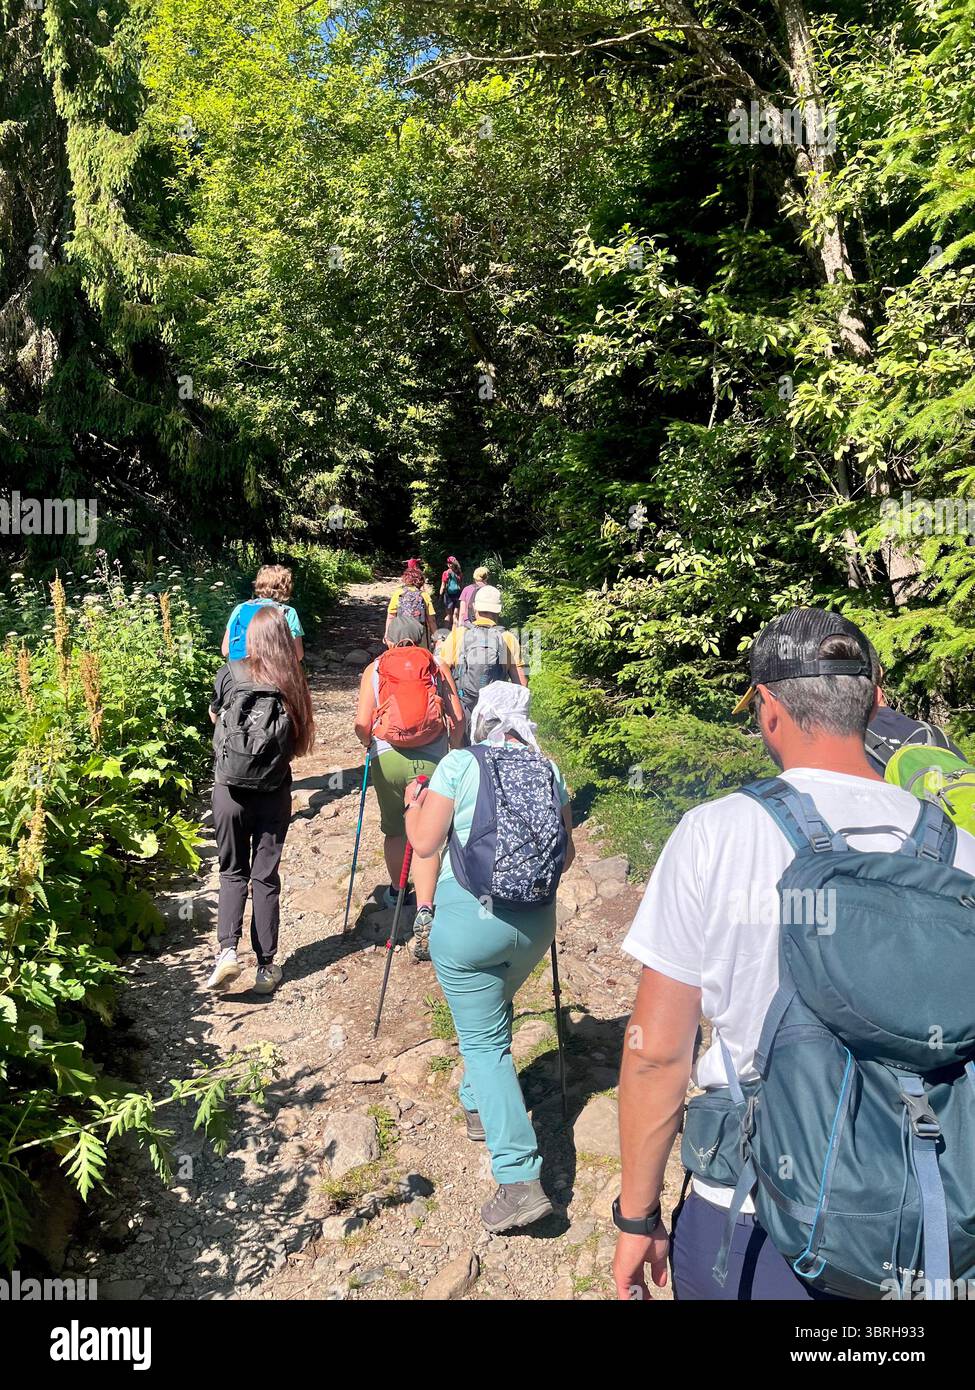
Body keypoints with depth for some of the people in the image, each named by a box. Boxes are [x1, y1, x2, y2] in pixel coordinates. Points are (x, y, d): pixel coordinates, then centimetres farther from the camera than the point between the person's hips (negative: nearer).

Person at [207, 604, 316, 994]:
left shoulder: (231, 673, -8)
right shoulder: (292, 681, -8)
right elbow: (299, 740, 0)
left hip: (230, 789, 0)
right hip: (274, 792, 0)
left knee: (232, 872, 16)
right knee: (266, 875, 11)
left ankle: (227, 950, -2)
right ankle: (266, 966, 16)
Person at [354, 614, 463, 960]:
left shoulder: (374, 670, 7)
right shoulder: (437, 668, 7)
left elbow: (362, 723, -2)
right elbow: (458, 718, 2)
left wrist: (368, 742, 19)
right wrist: (452, 750, 20)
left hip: (387, 758, 1)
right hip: (431, 760, -1)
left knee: (394, 829, 20)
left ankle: (396, 892, 40)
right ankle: (424, 910, -16)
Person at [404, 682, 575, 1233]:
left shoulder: (460, 763, -7)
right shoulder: (549, 770, 5)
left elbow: (425, 843, -7)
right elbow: (567, 852, 10)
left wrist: (413, 804, 11)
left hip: (470, 916, -5)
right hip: (537, 920, 5)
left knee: (484, 1040, 3)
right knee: (497, 1011, 30)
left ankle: (521, 1181, -2)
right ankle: (481, 1107, 46)